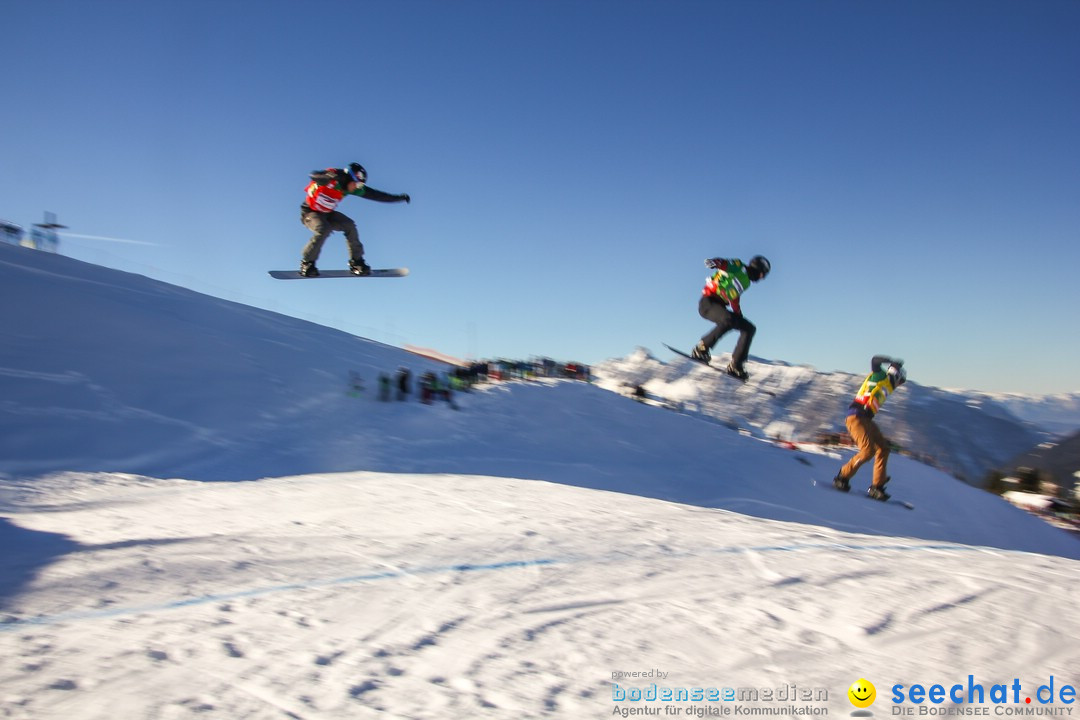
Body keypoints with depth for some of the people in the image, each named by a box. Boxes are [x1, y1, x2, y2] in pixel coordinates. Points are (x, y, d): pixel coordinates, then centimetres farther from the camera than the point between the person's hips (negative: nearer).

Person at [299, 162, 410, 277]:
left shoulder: (354, 188, -8)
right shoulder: (332, 176, -26)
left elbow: (374, 194, -4)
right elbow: (314, 176, -45)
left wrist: (399, 198, -6)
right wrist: (330, 177, -65)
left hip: (327, 214, 6)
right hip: (310, 212, -6)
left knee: (349, 225, -14)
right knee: (324, 230, -31)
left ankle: (356, 262, -4)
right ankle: (307, 263, -16)